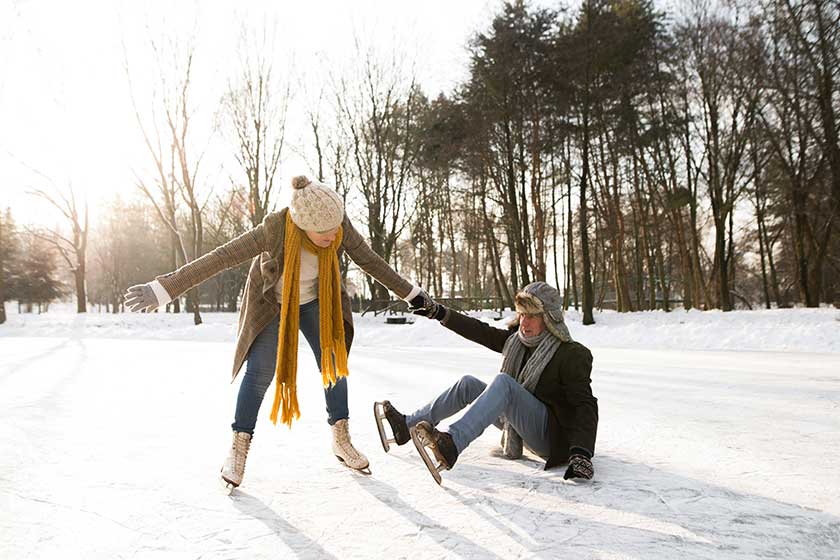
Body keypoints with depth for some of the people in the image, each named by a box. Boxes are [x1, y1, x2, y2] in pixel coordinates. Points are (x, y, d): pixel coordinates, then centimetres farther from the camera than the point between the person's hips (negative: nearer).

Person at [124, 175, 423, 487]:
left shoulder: (340, 226, -27)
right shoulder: (275, 229, -38)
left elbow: (370, 261, -12)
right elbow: (220, 258, -35)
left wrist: (411, 294, -4)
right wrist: (164, 290, -35)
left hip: (316, 302, 3)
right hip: (272, 304, -3)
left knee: (334, 363, -2)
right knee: (259, 374, -7)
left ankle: (341, 441, 15)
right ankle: (239, 448, 11)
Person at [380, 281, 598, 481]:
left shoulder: (573, 355, -15)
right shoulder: (517, 339, 5)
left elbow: (586, 405, -21)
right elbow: (480, 332, 6)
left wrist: (581, 452, -35)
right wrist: (437, 311, 1)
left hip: (553, 437, -7)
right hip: (520, 425, 8)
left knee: (503, 382, -30)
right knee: (468, 384, -2)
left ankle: (451, 445, -45)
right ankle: (406, 425, 2)